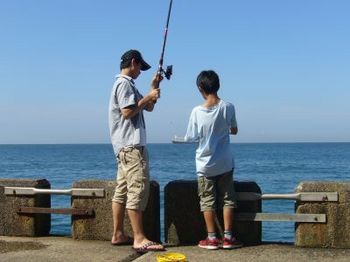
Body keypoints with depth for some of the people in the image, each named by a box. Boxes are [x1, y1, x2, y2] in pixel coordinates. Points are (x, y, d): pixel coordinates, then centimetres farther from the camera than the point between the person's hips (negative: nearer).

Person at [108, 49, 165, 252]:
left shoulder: (127, 84, 24)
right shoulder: (124, 83, -8)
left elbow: (149, 108, 26)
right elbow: (127, 112, -19)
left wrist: (154, 88, 16)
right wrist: (148, 97, -11)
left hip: (126, 146, 11)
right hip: (131, 145, -11)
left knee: (123, 189, 10)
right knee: (138, 189, -13)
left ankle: (118, 235, 15)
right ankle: (139, 239, -15)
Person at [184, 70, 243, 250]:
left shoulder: (197, 111, -13)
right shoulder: (228, 107, -8)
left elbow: (190, 138, -5)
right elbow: (234, 130, 6)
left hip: (205, 164, -1)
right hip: (225, 163, 1)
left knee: (207, 201, 8)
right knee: (228, 199, 10)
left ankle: (211, 238, 9)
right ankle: (228, 237, 10)